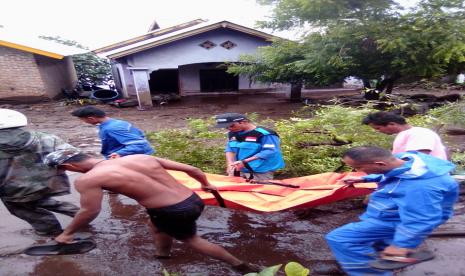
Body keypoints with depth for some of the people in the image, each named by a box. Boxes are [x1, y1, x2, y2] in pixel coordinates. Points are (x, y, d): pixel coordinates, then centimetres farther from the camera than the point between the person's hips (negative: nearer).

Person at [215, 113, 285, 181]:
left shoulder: (265, 134, -18)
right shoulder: (232, 134, 7)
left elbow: (269, 152, -23)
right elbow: (229, 149, 11)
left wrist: (244, 162, -26)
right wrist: (230, 164, -10)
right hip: (240, 171, 7)